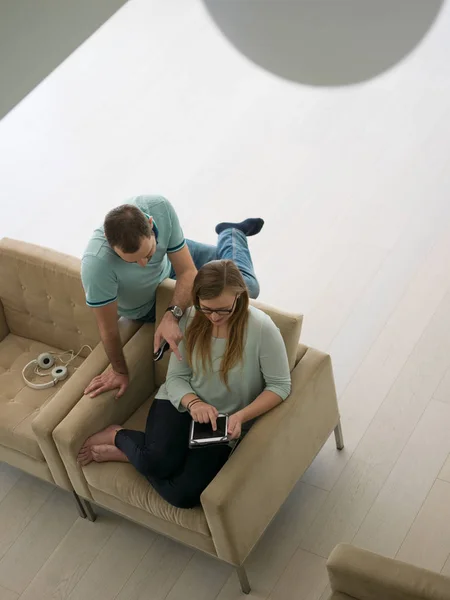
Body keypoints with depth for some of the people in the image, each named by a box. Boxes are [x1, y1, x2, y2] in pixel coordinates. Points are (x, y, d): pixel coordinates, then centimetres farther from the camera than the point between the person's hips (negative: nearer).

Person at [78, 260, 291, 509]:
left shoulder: (261, 329, -19)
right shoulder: (190, 320, -8)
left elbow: (279, 385, -12)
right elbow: (175, 378, -2)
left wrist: (241, 416, -26)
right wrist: (193, 403, -24)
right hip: (182, 404, 1)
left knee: (184, 495, -22)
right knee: (157, 462, -32)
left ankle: (126, 452, 2)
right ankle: (118, 436, 2)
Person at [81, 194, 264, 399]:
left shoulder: (160, 207, -39)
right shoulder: (96, 263, -47)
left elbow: (188, 272, -29)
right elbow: (108, 327, -30)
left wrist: (172, 316, -45)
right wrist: (120, 371, -14)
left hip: (170, 262, 2)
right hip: (147, 305, -1)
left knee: (247, 285, 12)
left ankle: (232, 233, 45)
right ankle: (231, 234, 38)